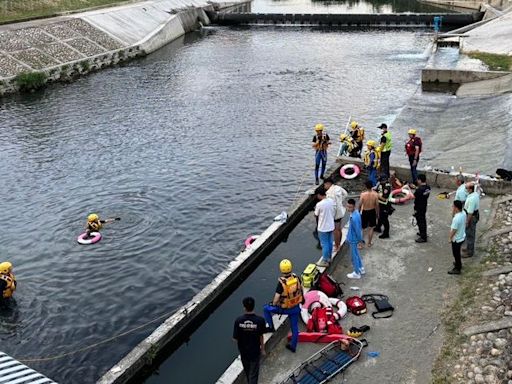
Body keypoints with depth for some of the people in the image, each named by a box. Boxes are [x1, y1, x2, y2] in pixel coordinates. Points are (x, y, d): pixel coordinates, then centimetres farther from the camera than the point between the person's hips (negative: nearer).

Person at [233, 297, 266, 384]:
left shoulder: (238, 320, -20)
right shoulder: (260, 320, -22)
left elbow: (235, 338, -14)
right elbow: (261, 336, -10)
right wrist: (262, 349, 7)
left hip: (243, 350, 2)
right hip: (255, 351, -2)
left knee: (247, 371, 27)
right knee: (253, 373, 11)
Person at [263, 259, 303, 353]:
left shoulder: (281, 283, -30)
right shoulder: (296, 277, -15)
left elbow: (276, 298, -23)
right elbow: (301, 287, 5)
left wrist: (273, 304, -1)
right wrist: (302, 297, 25)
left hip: (285, 308, -4)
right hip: (296, 307, 5)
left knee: (266, 309, 19)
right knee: (294, 327, 20)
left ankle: (271, 327, 25)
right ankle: (293, 346, 33)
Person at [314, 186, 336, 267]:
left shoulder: (319, 204, -24)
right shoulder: (332, 201, -5)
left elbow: (316, 215, -9)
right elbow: (334, 212, 6)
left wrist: (315, 209, 10)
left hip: (323, 228, -6)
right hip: (331, 226, 6)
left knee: (324, 244, 6)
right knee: (330, 242, 20)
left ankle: (325, 261, 16)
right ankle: (329, 258, 35)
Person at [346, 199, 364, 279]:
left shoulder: (354, 218, -34)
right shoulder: (356, 212, -3)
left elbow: (358, 230, -26)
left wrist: (360, 240, -15)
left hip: (353, 239, -9)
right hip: (353, 238, 9)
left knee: (354, 256, 8)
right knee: (356, 254, 25)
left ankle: (357, 273, 23)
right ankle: (361, 269, 41)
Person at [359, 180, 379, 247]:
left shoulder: (363, 194, -21)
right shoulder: (375, 194, -16)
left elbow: (360, 204, -13)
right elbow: (377, 205, -7)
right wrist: (377, 213, 8)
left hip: (364, 212, -2)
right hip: (372, 212, 2)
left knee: (363, 228, 14)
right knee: (371, 228, 18)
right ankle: (369, 243, 27)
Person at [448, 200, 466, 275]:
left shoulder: (456, 218, -35)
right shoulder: (463, 213, -8)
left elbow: (453, 230, -24)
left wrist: (450, 238, -10)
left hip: (456, 239, -9)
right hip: (462, 236, 9)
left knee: (456, 253, 10)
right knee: (457, 252, 29)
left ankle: (457, 269, 26)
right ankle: (458, 263, 48)